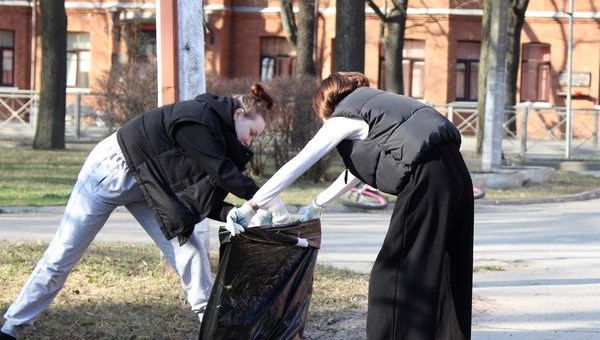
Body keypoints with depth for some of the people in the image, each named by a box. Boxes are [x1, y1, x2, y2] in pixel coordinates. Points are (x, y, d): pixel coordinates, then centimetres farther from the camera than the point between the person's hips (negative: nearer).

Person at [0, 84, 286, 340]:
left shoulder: (215, 129, -1)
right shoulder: (196, 121, -27)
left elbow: (199, 197, -4)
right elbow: (223, 172, -31)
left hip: (143, 184, 8)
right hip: (110, 171, -8)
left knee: (187, 250, -5)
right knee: (62, 255, 0)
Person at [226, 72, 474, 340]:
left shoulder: (343, 117, 9)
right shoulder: (372, 106, 32)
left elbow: (295, 166, 7)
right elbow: (357, 169, 41)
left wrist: (250, 206, 11)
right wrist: (317, 205, 48)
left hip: (426, 178, -8)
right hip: (452, 171, 8)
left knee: (397, 274, -1)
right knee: (443, 272, 12)